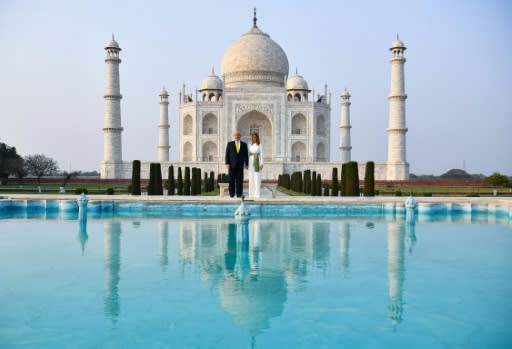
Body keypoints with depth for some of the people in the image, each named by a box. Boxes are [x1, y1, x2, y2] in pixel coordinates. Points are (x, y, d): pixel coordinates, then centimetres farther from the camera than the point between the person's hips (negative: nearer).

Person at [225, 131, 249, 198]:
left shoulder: (244, 144, 9)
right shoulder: (229, 144, 5)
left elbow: (246, 155, 8)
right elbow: (227, 154, 3)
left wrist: (246, 164, 3)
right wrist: (227, 163, -6)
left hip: (240, 165, 1)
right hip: (232, 165, -1)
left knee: (240, 180, -1)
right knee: (231, 180, 0)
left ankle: (239, 194, 1)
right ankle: (231, 194, 6)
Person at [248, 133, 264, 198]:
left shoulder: (260, 145, -1)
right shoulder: (250, 146, 14)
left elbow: (261, 155, -6)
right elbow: (249, 155, 14)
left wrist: (261, 164, -14)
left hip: (257, 163, -5)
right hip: (251, 163, 5)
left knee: (257, 178, -8)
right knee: (251, 179, 4)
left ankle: (257, 194, -7)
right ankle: (252, 194, 8)